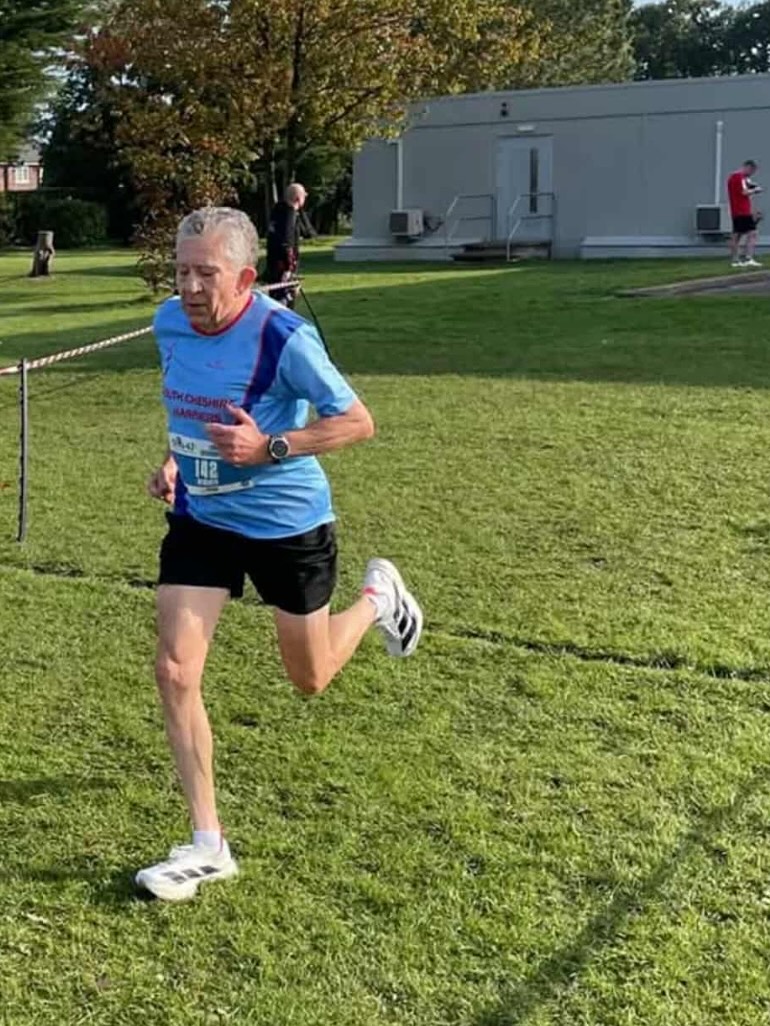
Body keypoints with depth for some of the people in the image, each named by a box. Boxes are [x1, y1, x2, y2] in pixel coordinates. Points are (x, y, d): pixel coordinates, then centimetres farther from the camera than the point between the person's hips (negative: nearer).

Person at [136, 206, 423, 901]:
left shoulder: (284, 338, -25)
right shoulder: (169, 323, -6)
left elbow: (358, 422, -18)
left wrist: (269, 447, -29)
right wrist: (174, 460, 2)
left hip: (287, 524, -4)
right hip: (201, 519, 5)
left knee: (310, 680, 13)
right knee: (173, 672, -8)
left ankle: (379, 596, 45)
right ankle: (208, 844, 4)